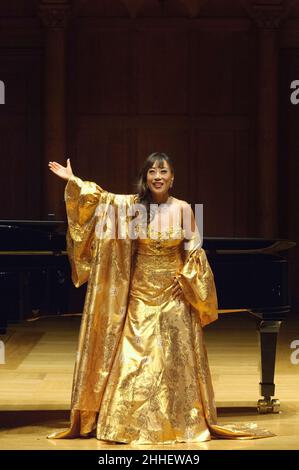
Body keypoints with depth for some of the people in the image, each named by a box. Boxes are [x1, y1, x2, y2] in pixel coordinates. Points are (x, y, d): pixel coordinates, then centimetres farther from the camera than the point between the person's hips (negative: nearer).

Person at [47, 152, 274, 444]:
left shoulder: (183, 209, -3)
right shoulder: (134, 205, 0)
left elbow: (195, 250, 1)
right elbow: (100, 198, -7)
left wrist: (185, 281, -7)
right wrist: (73, 181, -16)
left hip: (173, 296, -1)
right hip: (140, 295, 1)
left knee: (173, 361, 2)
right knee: (133, 359, 0)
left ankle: (178, 421, 9)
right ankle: (131, 423, 7)